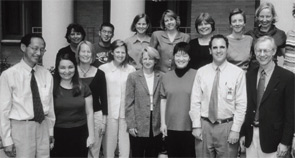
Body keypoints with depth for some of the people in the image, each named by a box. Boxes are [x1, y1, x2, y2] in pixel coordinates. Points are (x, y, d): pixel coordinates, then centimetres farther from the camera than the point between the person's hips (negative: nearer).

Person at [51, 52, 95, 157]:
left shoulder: (83, 87, 2)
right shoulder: (52, 88, -3)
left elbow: (89, 113, 5)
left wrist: (91, 135, 2)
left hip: (80, 134, 1)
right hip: (59, 135, -1)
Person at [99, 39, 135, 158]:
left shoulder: (131, 69, 4)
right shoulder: (103, 68, -1)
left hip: (126, 112, 1)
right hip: (109, 111, -1)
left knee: (125, 140, 7)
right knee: (109, 140, 5)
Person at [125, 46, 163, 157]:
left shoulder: (161, 77, 4)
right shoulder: (133, 77, -1)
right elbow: (129, 103, -2)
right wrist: (131, 125, -6)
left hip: (156, 127, 2)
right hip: (138, 127, -2)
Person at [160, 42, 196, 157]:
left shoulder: (196, 75, -4)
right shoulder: (167, 76, 6)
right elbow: (163, 100, 8)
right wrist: (163, 123, 5)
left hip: (190, 127, -3)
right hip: (170, 126, 3)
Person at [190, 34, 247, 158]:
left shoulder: (238, 73, -4)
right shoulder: (201, 72, 2)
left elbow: (241, 104, -5)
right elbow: (195, 101, 2)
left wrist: (235, 130, -8)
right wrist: (196, 126, -3)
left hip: (227, 126, -2)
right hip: (204, 125, 2)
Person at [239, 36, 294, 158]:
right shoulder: (249, 76, 5)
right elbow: (245, 106, 8)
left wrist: (285, 142, -9)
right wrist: (242, 133, 6)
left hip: (272, 137, -3)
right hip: (250, 135, 4)